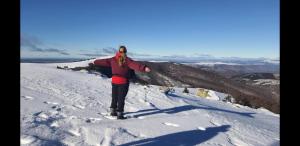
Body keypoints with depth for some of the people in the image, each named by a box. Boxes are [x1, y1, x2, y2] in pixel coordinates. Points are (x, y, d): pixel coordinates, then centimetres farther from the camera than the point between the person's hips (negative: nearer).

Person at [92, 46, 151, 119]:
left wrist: (95, 62, 31)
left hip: (114, 81, 5)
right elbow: (135, 64, -26)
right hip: (123, 81, -5)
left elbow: (104, 61, 15)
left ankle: (113, 111, 31)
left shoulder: (113, 59, 4)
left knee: (114, 97, 19)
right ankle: (119, 114, 7)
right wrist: (144, 68, -38)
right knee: (121, 98, 3)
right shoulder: (127, 60, -11)